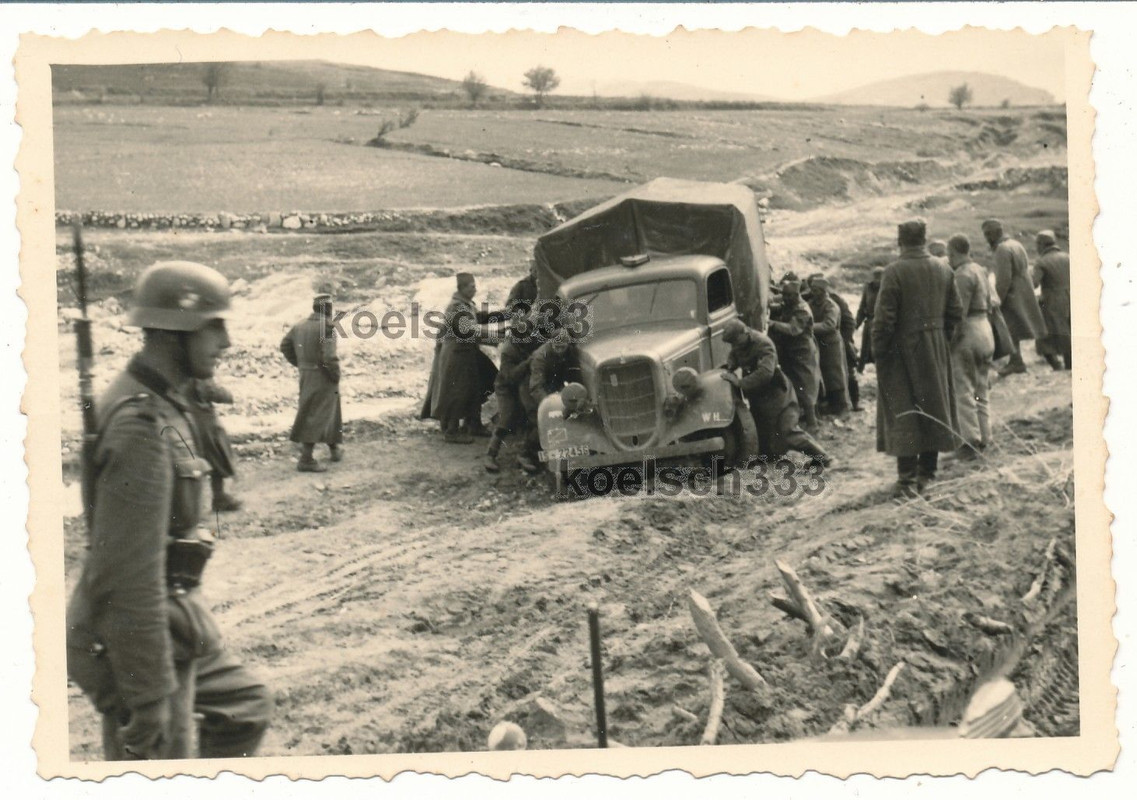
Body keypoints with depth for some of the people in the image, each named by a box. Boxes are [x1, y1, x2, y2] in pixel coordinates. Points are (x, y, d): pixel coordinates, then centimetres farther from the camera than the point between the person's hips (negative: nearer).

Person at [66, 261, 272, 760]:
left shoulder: (160, 403, 6)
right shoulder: (140, 425, -26)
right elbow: (130, 575, -28)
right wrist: (149, 700, -24)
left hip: (177, 618, 10)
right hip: (139, 640, -10)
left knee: (246, 708, 23)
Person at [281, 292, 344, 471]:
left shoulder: (300, 325, 5)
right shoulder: (326, 327, -19)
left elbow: (285, 346, 12)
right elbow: (329, 357, -25)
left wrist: (299, 364, 18)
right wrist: (336, 376, -11)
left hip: (305, 374, 8)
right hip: (322, 378, -8)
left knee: (332, 410, 23)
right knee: (316, 417, -3)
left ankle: (335, 447, 36)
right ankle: (306, 459, -2)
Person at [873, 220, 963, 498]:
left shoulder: (895, 271, -14)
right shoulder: (943, 270, 3)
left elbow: (884, 318, -16)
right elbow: (954, 313, 7)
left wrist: (878, 351, -7)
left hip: (903, 350, -5)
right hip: (936, 352, 5)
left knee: (903, 414, -1)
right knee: (934, 407, 15)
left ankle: (907, 479, -4)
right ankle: (926, 472, 24)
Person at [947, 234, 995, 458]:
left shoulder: (963, 275, -15)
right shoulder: (981, 271, 13)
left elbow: (960, 311, -19)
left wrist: (951, 339, -16)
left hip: (967, 331, -9)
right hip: (985, 329, 9)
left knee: (964, 391, -3)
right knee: (981, 391, 15)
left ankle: (971, 441, -2)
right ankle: (984, 439, 19)